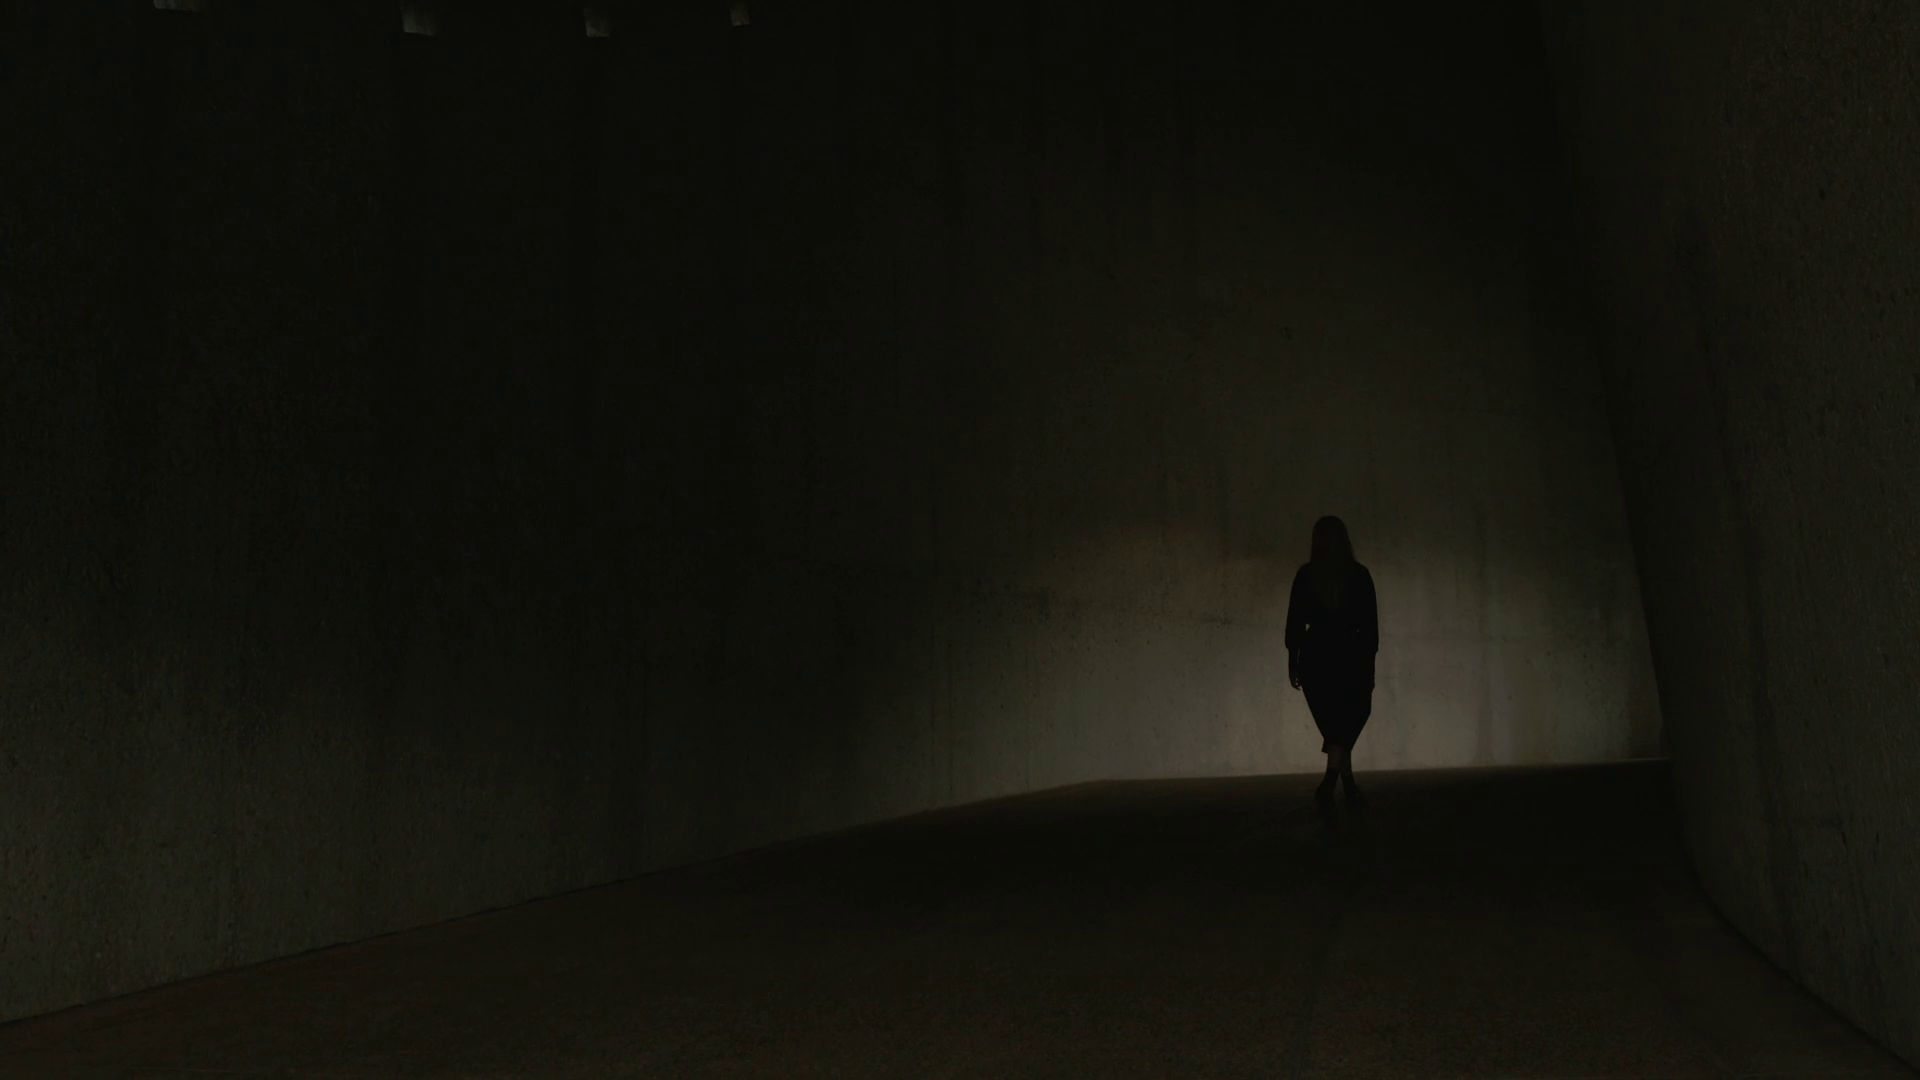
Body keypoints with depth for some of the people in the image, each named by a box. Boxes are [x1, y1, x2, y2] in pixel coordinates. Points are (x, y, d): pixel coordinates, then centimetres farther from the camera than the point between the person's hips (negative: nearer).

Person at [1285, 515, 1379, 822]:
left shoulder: (1306, 575, -1)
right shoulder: (1359, 575, -2)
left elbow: (1295, 621, -1)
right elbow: (1371, 623, 0)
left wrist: (1293, 659, 6)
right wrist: (1370, 659, 8)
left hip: (1316, 657, 1)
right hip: (1352, 657, -1)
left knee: (1334, 727, 11)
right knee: (1345, 726, 8)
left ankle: (1351, 793, 12)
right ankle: (1328, 786, -14)